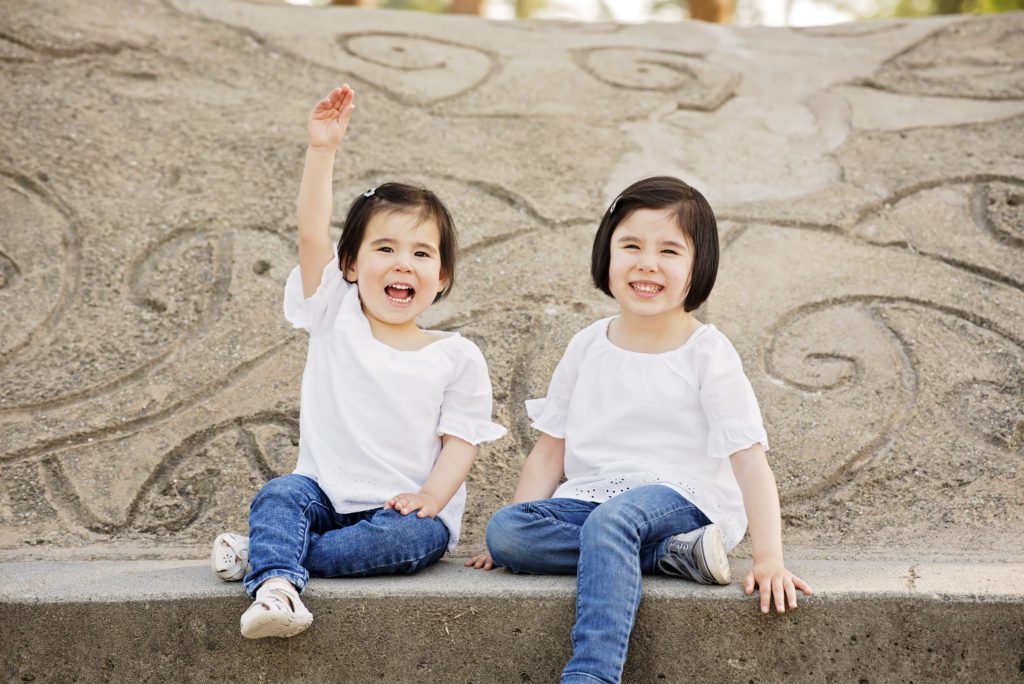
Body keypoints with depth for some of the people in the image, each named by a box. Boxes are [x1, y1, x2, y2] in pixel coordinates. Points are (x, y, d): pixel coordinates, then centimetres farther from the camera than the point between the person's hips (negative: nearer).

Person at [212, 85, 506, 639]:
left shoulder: (457, 358, 3)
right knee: (279, 496, -28)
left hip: (403, 508, -1)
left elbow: (460, 441, 0)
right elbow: (311, 233, -8)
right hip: (325, 494, 1)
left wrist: (430, 496, -20)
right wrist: (323, 149, -17)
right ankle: (275, 586, -48)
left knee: (410, 536, -32)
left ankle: (262, 555, -28)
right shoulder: (336, 316, 5)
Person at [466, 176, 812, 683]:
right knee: (504, 530, -23)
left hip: (683, 498, -5)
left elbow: (749, 461, -9)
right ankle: (671, 555, -21)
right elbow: (550, 451, 13)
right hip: (592, 497, 5)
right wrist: (516, 535, 4)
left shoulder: (707, 353, -4)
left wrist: (769, 560, -19)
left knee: (611, 520, -37)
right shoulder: (588, 347, 9)